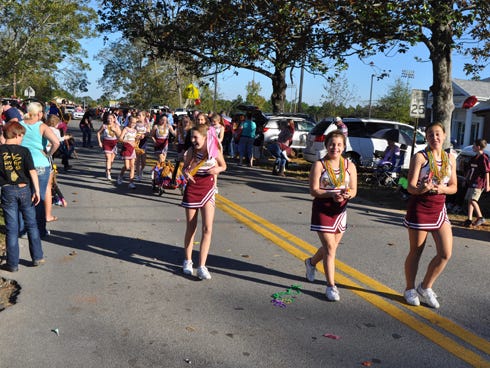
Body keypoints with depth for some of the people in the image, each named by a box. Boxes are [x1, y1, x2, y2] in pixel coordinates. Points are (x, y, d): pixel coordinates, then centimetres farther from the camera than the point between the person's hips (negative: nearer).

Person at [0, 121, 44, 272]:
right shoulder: (24, 151, -6)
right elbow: (32, 172, -10)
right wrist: (37, 191, -7)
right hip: (25, 189, 0)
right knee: (31, 224, 14)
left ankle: (13, 264, 12)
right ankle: (37, 257, 19)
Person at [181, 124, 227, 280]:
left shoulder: (215, 151, -8)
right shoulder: (191, 151, -6)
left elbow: (223, 166, 8)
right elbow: (185, 167, 7)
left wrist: (218, 169, -14)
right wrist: (186, 173, -16)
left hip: (208, 191, 0)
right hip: (192, 190, 0)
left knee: (207, 229, -9)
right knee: (191, 228, 9)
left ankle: (202, 266, -2)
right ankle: (188, 261, 26)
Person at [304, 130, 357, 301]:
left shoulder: (349, 166, 3)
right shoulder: (319, 165, -8)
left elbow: (353, 190, 3)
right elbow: (313, 190, -11)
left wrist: (347, 194, -21)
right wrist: (331, 195, -27)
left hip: (340, 210, 5)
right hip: (322, 209, -4)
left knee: (331, 247, 17)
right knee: (330, 248, -8)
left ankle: (311, 262, 47)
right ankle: (331, 286, 2)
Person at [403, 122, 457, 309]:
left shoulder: (450, 158, 8)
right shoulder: (420, 157, -8)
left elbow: (454, 187, 9)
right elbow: (411, 186, -14)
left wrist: (442, 188, -13)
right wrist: (421, 189, -35)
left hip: (439, 209, 5)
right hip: (419, 209, -5)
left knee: (445, 254, -1)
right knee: (415, 252, 6)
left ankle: (425, 287, 20)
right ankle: (410, 289, 25)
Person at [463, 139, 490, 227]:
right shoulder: (474, 158, 14)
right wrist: (466, 179, 24)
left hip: (479, 183, -9)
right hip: (472, 182, 9)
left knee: (472, 200, -17)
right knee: (469, 200, 7)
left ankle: (480, 217, -6)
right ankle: (469, 219, 11)